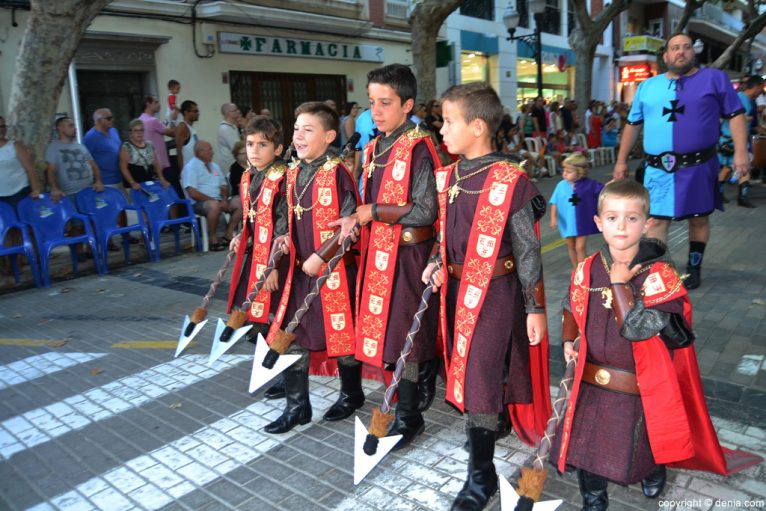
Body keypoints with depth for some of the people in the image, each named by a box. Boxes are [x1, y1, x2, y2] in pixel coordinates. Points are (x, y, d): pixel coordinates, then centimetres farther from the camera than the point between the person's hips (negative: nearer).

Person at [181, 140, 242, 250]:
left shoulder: (214, 166, 18)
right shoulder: (190, 167, -5)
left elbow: (224, 186, 20)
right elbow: (192, 193, -15)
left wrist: (224, 199, -2)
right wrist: (213, 200, -16)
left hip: (217, 201, 8)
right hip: (199, 203, -8)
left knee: (239, 205, -9)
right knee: (214, 206, -37)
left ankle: (228, 236, -7)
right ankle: (213, 240, -23)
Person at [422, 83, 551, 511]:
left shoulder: (509, 181, -16)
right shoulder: (448, 177, 5)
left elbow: (527, 249, -11)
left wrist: (535, 308, -9)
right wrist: (440, 265, -1)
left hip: (496, 292, -7)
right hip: (459, 289, 7)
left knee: (479, 380, -2)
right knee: (468, 374, 20)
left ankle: (481, 476, 16)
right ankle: (497, 419, 47)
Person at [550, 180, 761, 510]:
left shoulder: (658, 275, -20)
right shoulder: (587, 270, -6)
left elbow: (636, 327, -31)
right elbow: (572, 308, 12)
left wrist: (619, 283, -27)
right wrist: (568, 340, 3)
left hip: (639, 390, -3)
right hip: (591, 382, 3)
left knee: (639, 451, 20)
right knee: (585, 446, 14)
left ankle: (654, 471, 56)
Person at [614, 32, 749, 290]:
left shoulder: (714, 78, 5)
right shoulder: (647, 86, 12)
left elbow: (736, 115, 2)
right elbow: (633, 124, 16)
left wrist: (741, 151, -8)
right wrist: (621, 160, 13)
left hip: (699, 165, -1)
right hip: (658, 168, 1)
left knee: (698, 219, 8)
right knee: (656, 220, -3)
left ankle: (694, 268, 24)